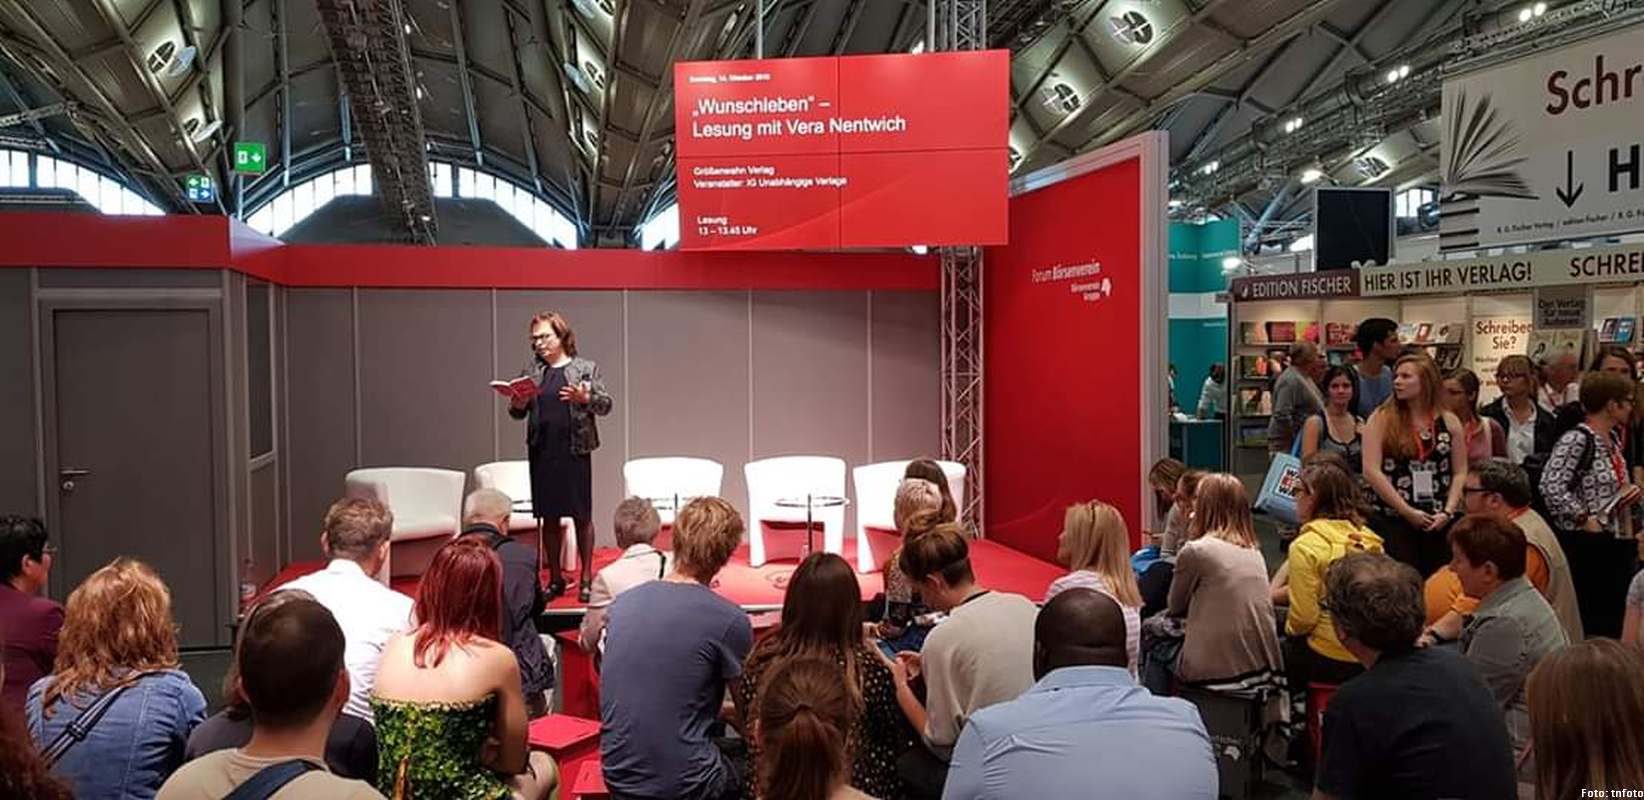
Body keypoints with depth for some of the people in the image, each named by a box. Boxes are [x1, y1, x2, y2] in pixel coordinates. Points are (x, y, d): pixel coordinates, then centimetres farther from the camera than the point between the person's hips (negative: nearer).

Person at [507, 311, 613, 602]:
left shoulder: (585, 368, 1)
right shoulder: (531, 370, 11)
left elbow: (605, 404, -3)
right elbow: (517, 413, 13)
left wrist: (585, 398, -22)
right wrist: (519, 403, -9)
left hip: (575, 450, -3)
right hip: (542, 452, 3)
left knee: (581, 515, 1)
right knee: (548, 517, 8)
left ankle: (586, 579, 9)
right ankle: (555, 579, 18)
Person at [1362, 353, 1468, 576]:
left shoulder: (1449, 422, 7)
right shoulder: (1381, 419, -2)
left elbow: (1460, 472, 7)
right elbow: (1372, 472, -10)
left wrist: (1448, 511, -7)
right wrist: (1408, 511, -11)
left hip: (1439, 523, 3)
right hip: (1392, 521, -3)